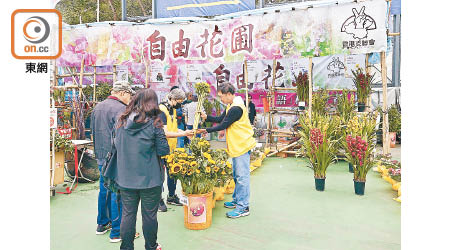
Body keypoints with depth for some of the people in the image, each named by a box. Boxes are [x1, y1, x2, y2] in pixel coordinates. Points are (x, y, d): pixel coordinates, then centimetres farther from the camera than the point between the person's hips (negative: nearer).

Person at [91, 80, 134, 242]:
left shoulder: (97, 108, 12)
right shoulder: (120, 109, -16)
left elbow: (93, 132, 20)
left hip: (101, 157, 9)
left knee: (104, 189, 20)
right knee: (117, 193, -1)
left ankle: (102, 224, 33)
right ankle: (117, 232, 8)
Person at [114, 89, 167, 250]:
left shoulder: (122, 121, -1)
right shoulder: (153, 123, -13)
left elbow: (116, 144, 11)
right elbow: (163, 150, -11)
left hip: (125, 178, 3)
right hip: (150, 179, -3)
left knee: (128, 214, 14)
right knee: (149, 215, 12)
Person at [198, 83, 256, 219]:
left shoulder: (236, 108, -20)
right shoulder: (232, 106, 13)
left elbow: (223, 125, -18)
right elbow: (220, 119, 16)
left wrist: (207, 130, -8)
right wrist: (206, 117, 4)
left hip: (242, 145, -11)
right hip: (237, 146, 11)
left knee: (242, 176, -7)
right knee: (237, 176, 18)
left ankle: (243, 207, -1)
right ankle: (237, 200, 30)